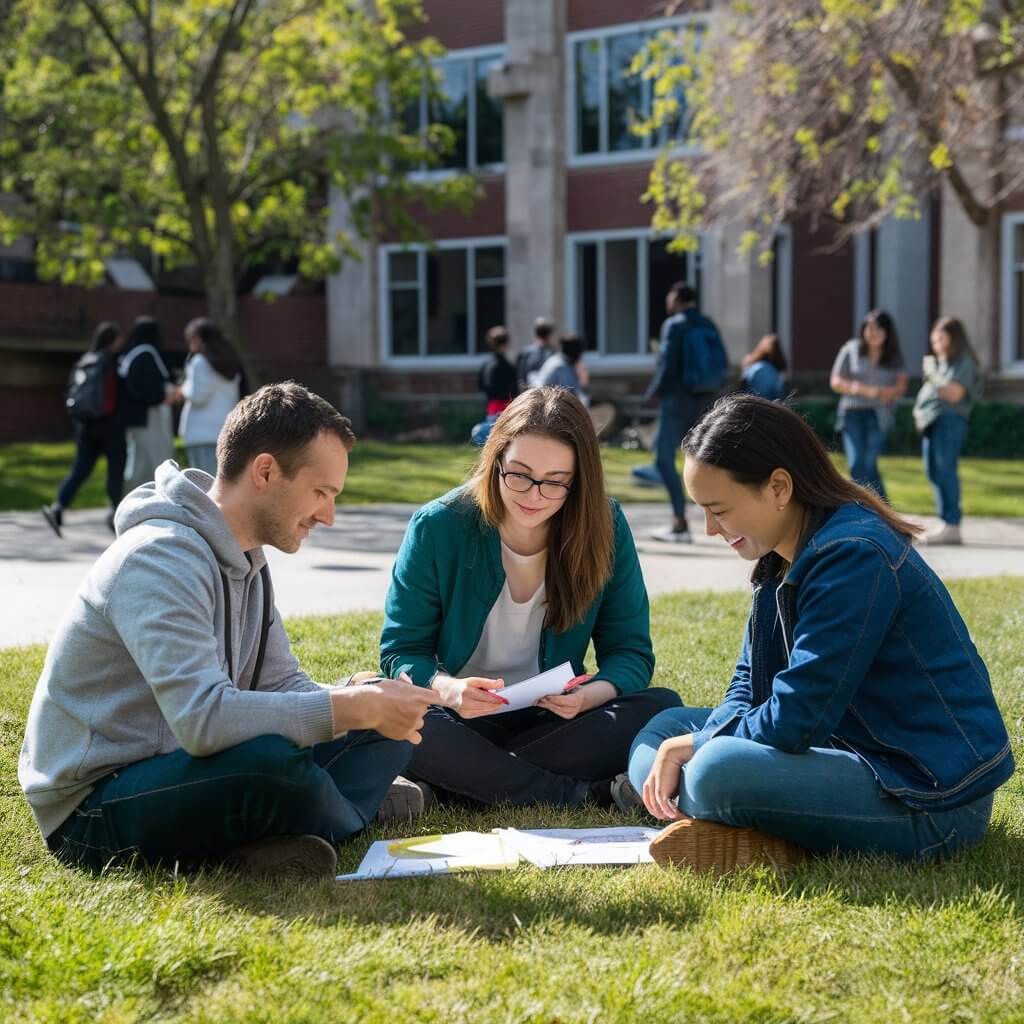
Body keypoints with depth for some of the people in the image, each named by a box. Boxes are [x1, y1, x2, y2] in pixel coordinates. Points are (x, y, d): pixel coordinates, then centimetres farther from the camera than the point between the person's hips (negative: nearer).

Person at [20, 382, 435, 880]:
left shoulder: (244, 559, 7)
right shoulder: (160, 559, -24)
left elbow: (282, 687, 7)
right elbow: (203, 718, -35)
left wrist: (368, 702, -13)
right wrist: (353, 707, -29)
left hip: (172, 773, 9)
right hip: (93, 809, -9)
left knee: (384, 725, 5)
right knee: (270, 757, -35)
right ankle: (351, 820, -5)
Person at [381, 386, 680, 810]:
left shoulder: (605, 528, -6)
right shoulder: (437, 527, -11)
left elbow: (631, 652, -3)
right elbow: (401, 651, -7)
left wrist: (592, 695, -27)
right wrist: (447, 690, -31)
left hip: (555, 721, 2)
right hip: (461, 723, -1)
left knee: (661, 708, -23)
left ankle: (475, 779, -24)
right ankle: (591, 793, -28)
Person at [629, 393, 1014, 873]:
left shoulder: (854, 556, -23)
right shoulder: (783, 558, 6)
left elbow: (795, 721, -25)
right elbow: (751, 682, 12)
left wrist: (698, 743, -8)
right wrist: (693, 744, -8)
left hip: (933, 798, -10)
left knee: (717, 771, -33)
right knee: (665, 726, 11)